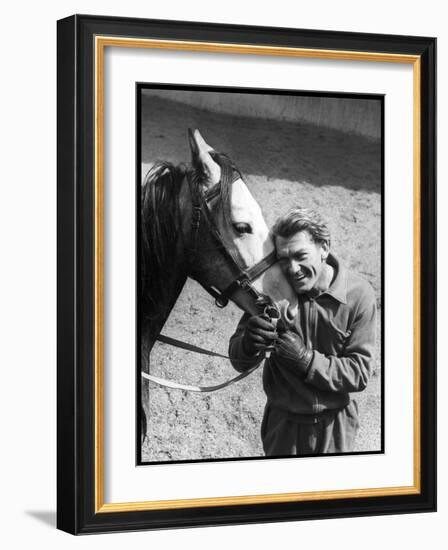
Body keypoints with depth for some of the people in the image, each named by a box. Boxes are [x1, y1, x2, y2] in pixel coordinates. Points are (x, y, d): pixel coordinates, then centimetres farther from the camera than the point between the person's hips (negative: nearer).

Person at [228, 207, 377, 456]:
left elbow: (360, 374, -16)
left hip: (334, 424, -1)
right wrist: (248, 345, -31)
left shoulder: (359, 295, -16)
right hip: (282, 423, 1)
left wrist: (305, 359, -28)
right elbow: (239, 362, -8)